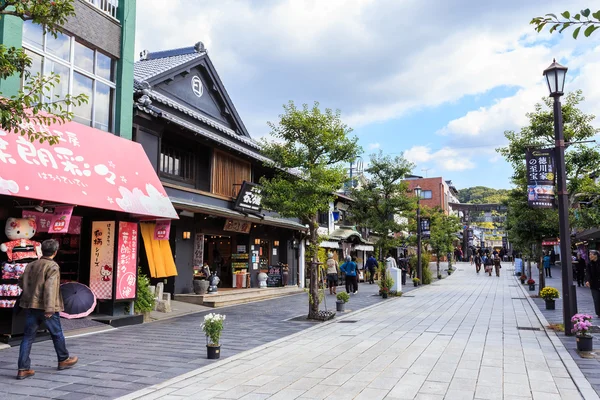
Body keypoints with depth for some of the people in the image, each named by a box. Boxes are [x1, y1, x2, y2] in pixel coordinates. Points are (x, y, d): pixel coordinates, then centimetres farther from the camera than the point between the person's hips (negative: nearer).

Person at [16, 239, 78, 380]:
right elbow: (50, 287, -23)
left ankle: (23, 369, 6)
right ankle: (63, 360, 28)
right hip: (45, 307, -6)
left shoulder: (30, 265, 8)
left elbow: (21, 282, 19)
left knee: (28, 337, 8)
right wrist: (49, 308, -26)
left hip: (30, 306, 6)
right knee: (57, 334, 12)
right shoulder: (52, 267, -13)